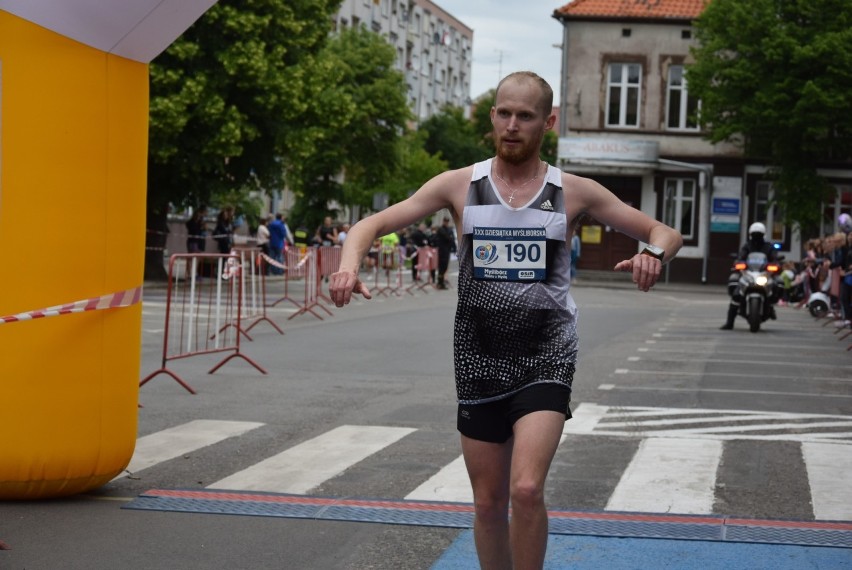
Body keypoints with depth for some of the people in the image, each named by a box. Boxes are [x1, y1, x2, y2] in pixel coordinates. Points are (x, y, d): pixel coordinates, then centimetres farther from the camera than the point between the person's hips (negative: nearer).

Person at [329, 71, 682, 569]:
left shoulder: (574, 192, -1)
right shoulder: (460, 185, 1)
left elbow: (666, 233, 3)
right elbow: (371, 225, 1)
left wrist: (654, 254, -21)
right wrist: (350, 265, -22)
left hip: (546, 358, -2)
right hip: (479, 360, 2)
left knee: (526, 489, -20)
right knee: (488, 502, 10)